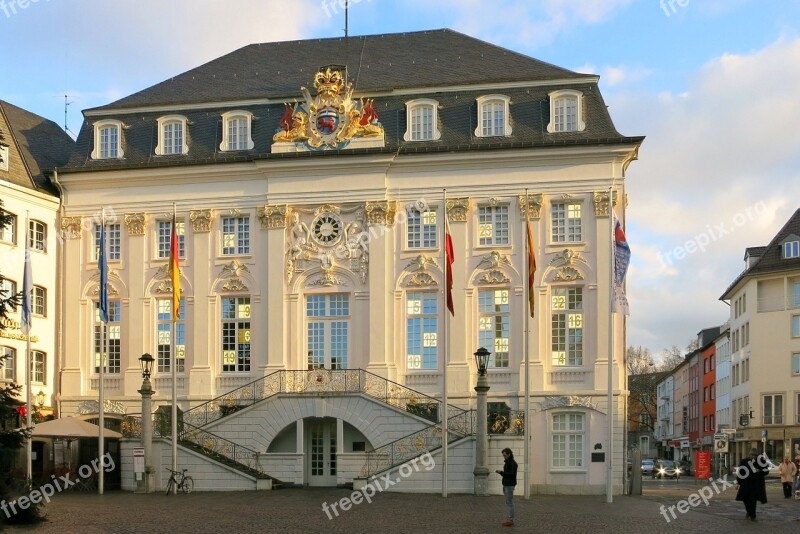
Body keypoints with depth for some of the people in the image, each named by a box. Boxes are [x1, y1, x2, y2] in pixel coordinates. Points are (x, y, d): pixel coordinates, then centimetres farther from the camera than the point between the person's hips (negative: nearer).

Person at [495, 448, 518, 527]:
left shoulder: (513, 463, -14)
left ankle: (511, 521, -3)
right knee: (508, 503, 11)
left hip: (510, 485, -10)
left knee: (510, 503, -6)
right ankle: (510, 519, 15)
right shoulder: (507, 463, 16)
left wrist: (501, 472, -22)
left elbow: (511, 474, -22)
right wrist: (500, 473, 4)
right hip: (506, 485, 10)